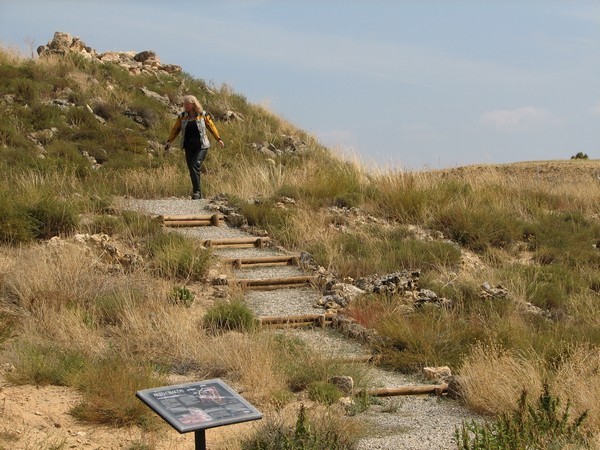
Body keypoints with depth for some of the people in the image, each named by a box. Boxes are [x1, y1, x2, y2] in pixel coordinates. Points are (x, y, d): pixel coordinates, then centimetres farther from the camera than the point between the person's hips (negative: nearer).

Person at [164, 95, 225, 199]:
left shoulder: (203, 115, 1)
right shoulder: (182, 116, 8)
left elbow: (211, 127, 8)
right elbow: (175, 129, 13)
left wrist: (218, 139, 7)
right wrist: (169, 141, 5)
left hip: (201, 146, -4)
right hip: (188, 147, 4)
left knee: (195, 166, -19)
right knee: (191, 170, 1)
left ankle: (196, 192, -17)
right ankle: (198, 193, 10)